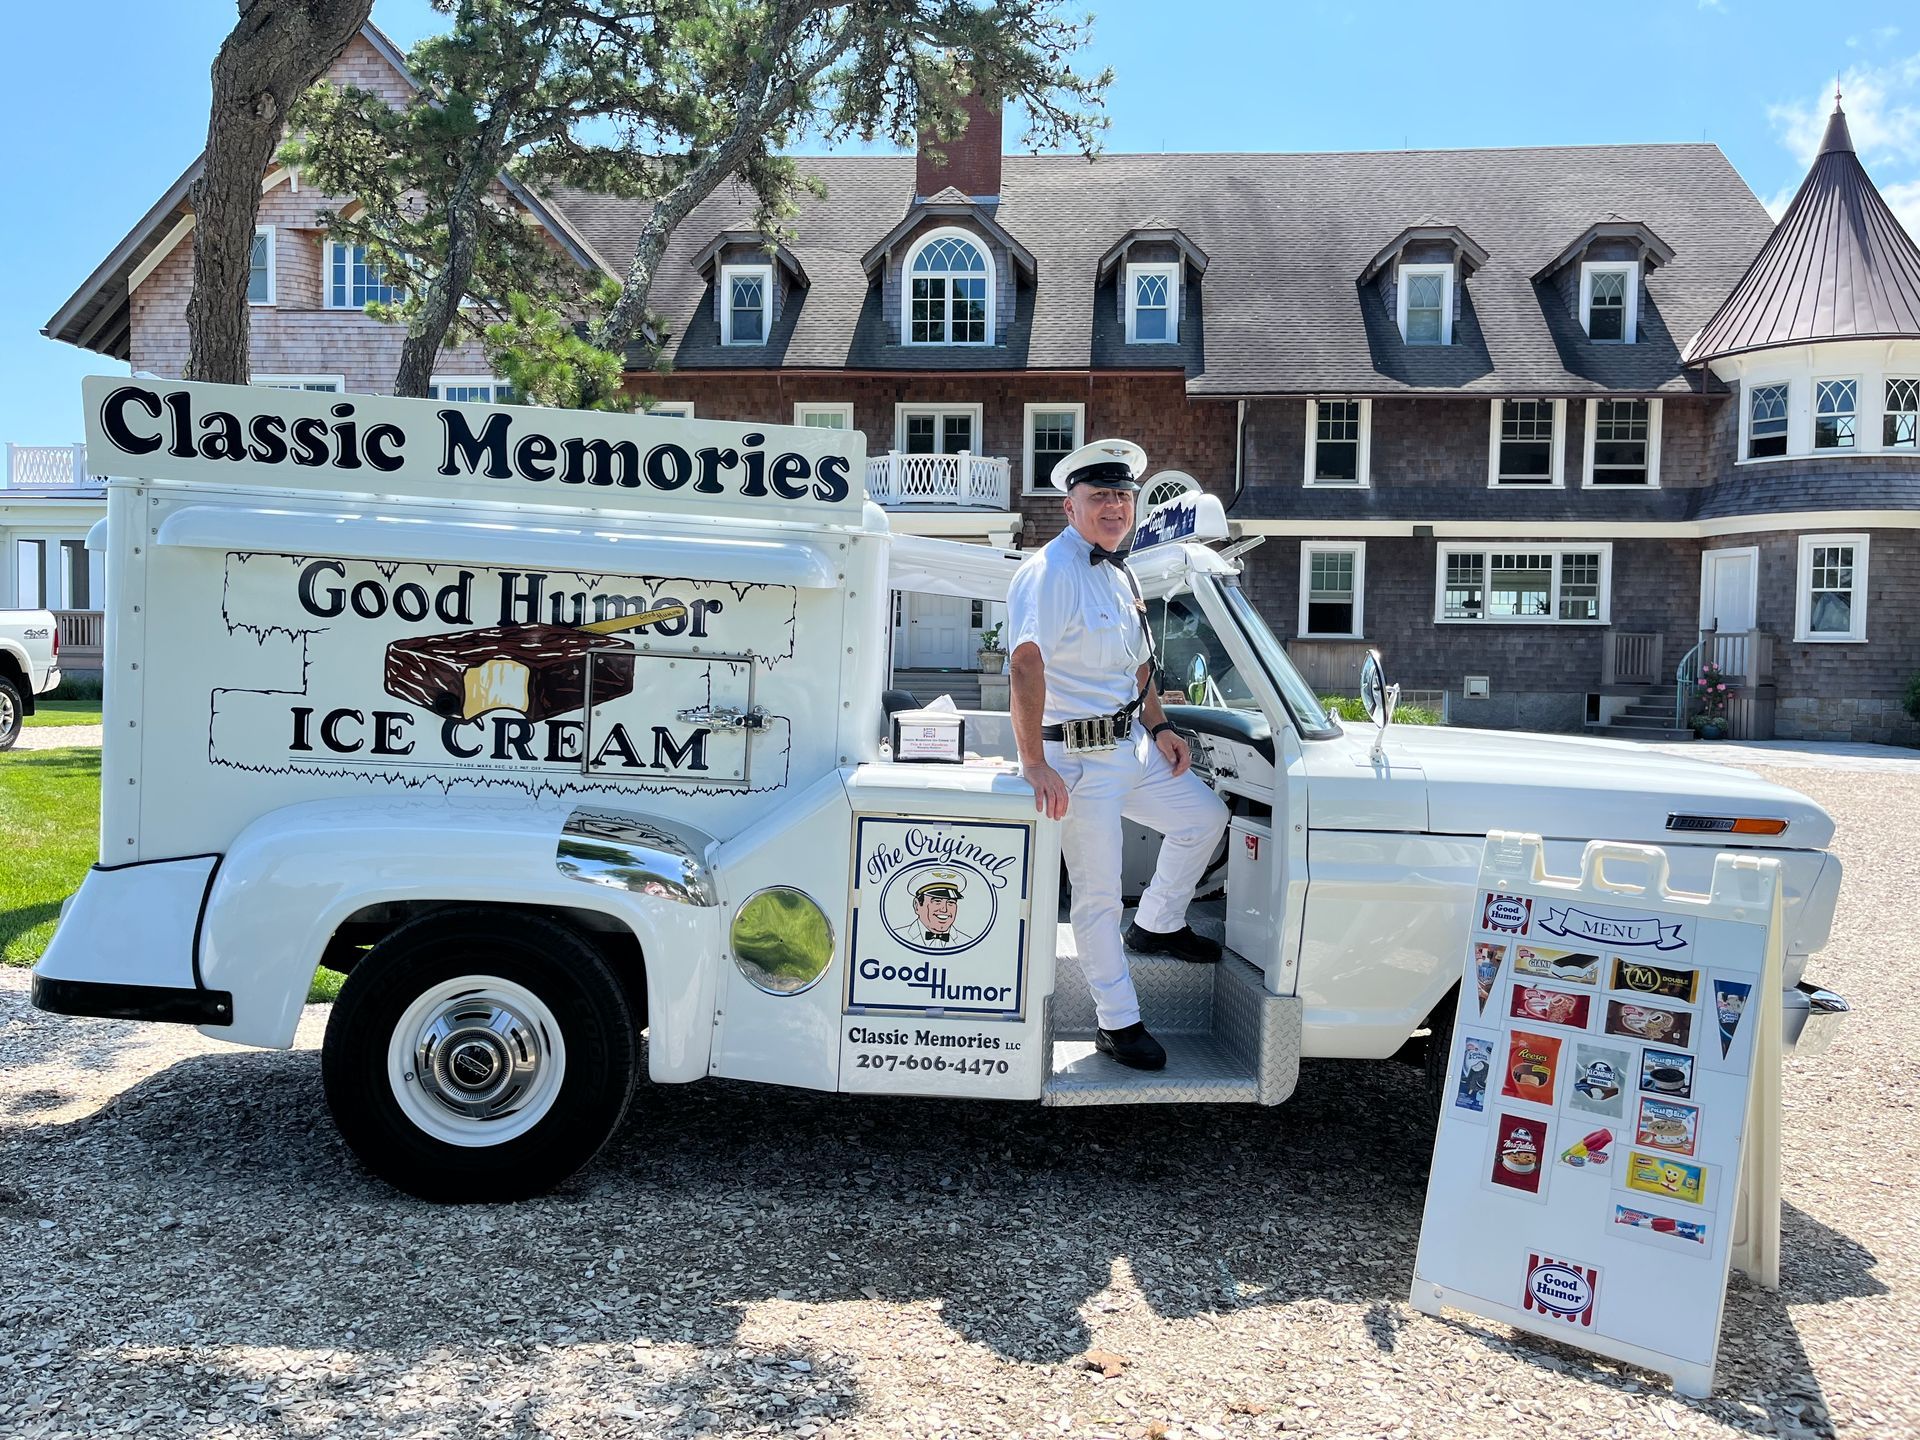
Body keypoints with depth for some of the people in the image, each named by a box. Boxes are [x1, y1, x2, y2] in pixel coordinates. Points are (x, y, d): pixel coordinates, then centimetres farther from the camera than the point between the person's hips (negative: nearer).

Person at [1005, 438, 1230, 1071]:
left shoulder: (1119, 574, 12)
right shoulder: (1050, 571, -18)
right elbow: (1027, 664, -32)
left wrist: (1159, 727, 13)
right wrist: (1034, 764, -37)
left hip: (1133, 745, 9)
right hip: (1078, 758, -9)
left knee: (1206, 816, 17)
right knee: (1098, 894, 1)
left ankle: (1156, 925, 35)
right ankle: (1118, 1024, 15)